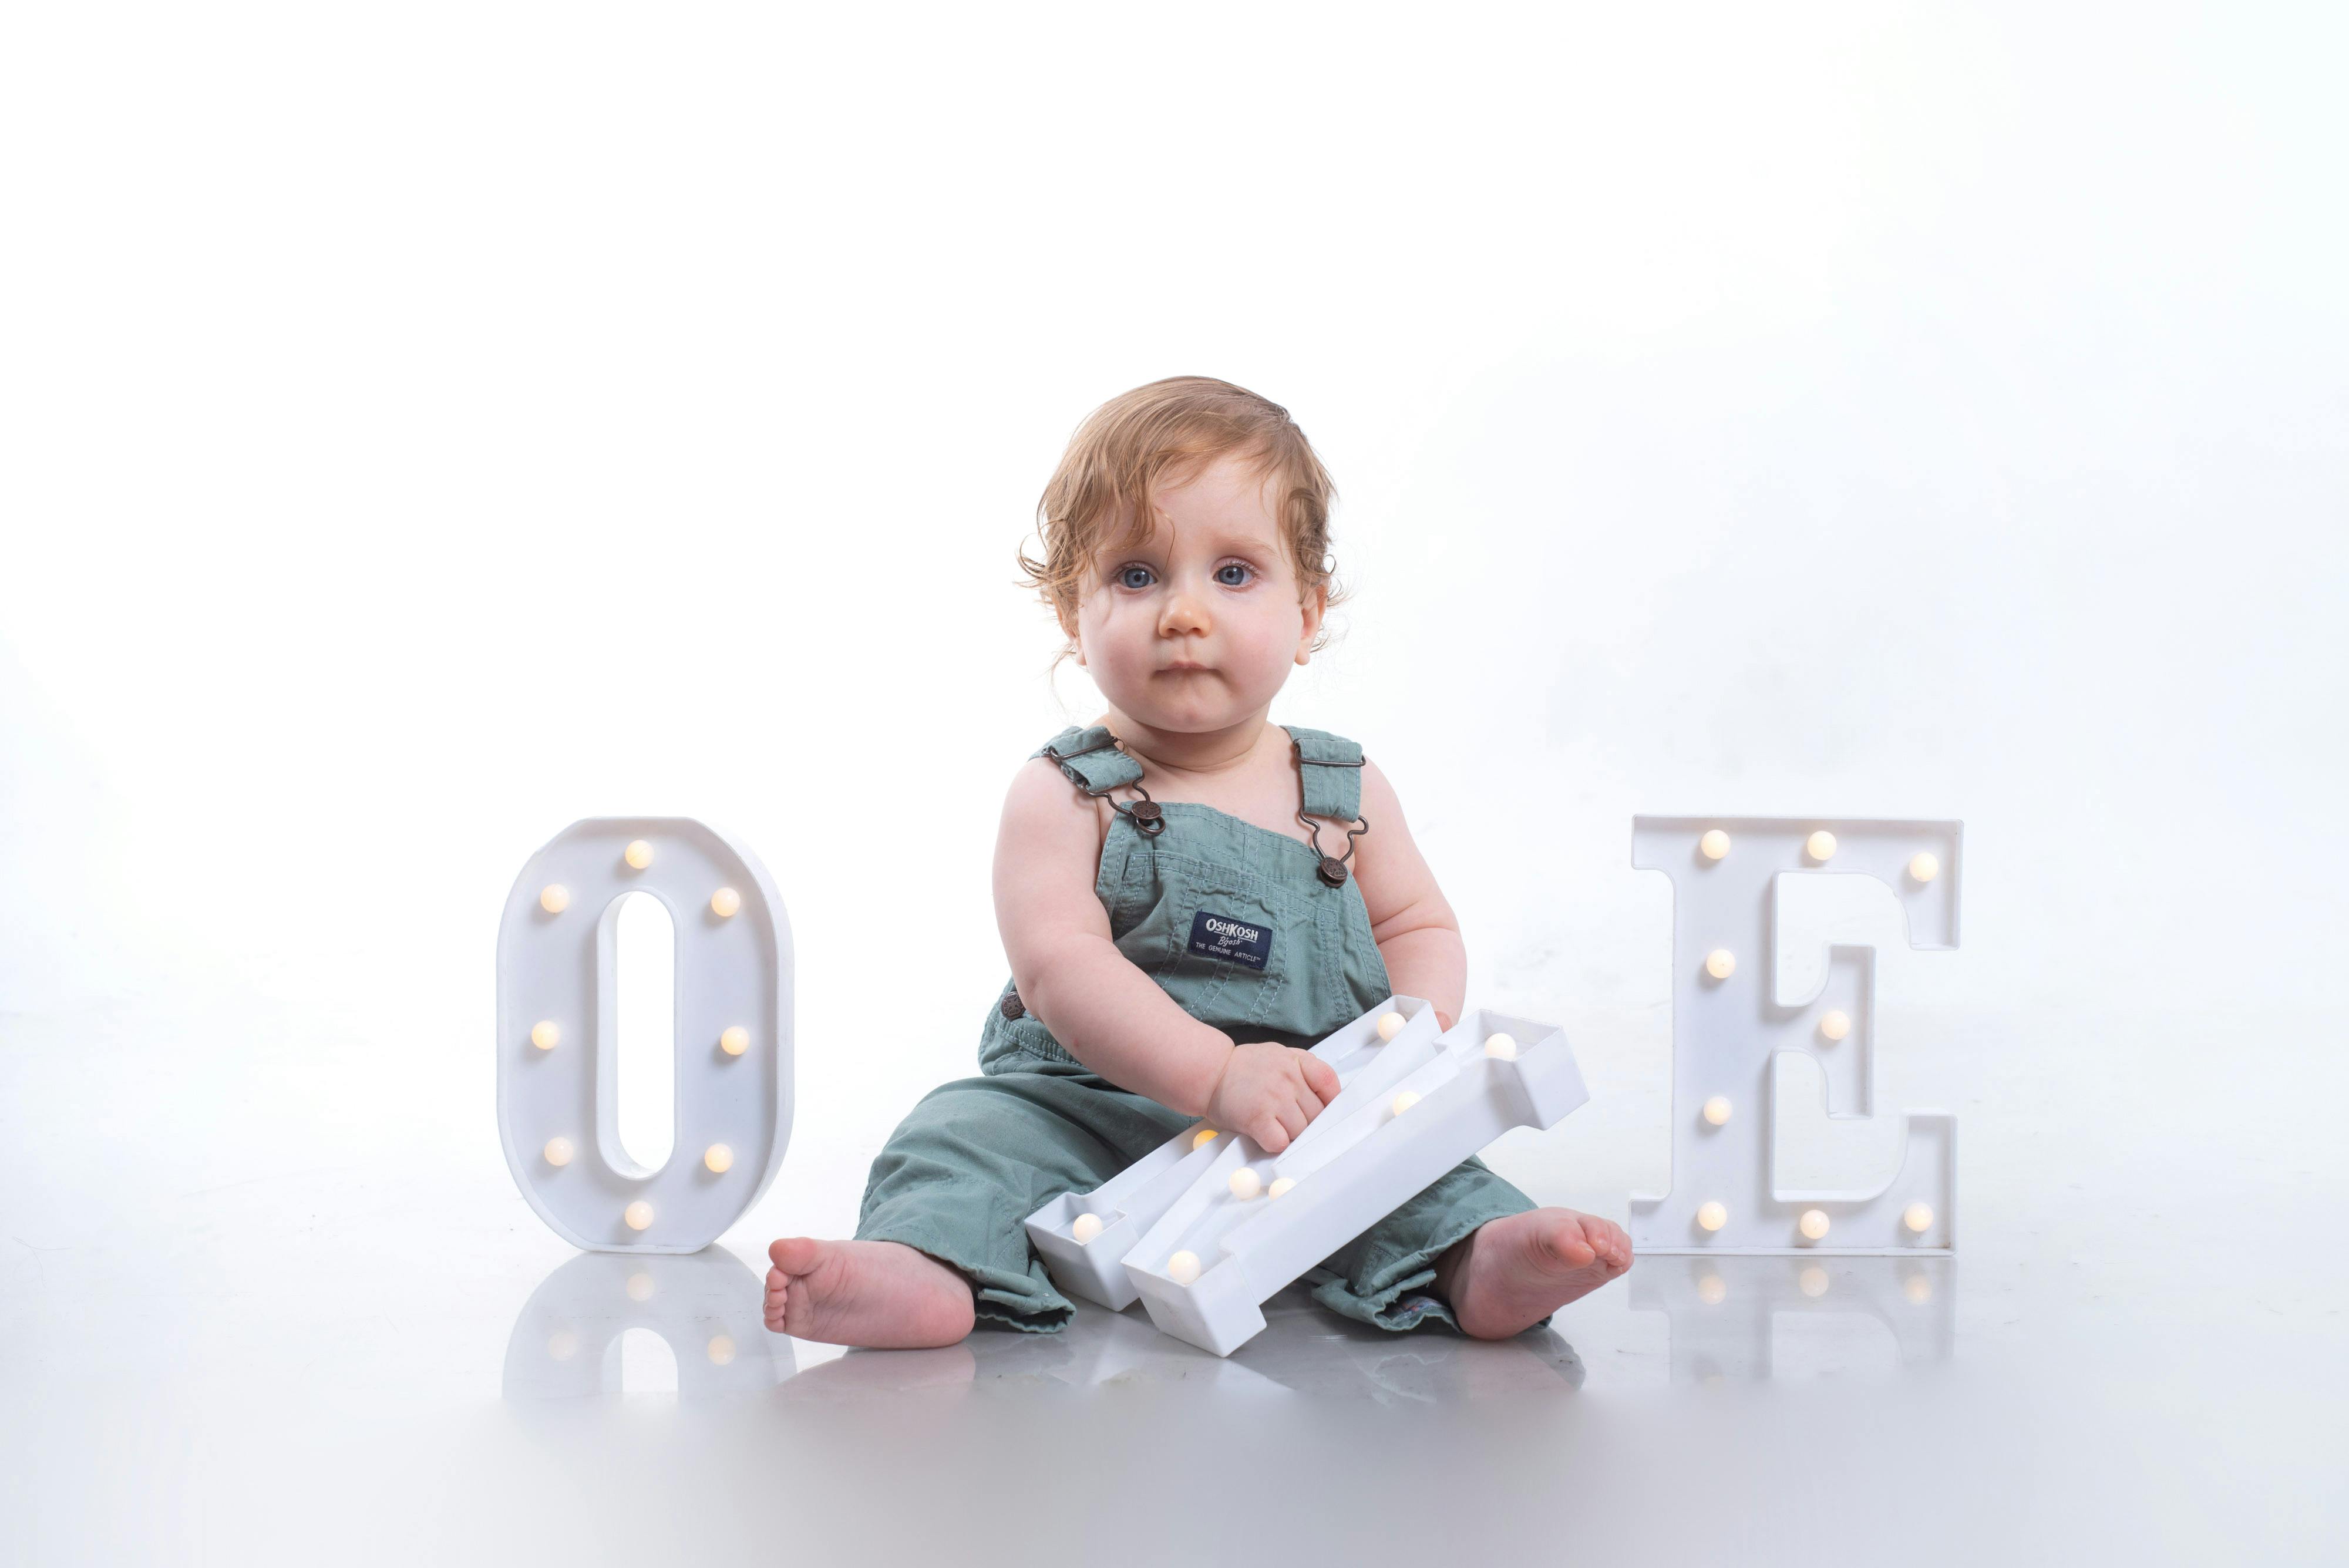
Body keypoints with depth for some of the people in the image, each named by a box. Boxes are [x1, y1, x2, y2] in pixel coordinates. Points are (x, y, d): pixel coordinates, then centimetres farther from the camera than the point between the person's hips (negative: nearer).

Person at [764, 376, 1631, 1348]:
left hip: (1312, 1133, 2)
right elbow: (1058, 967, -17)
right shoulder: (1064, 796, -4)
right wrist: (1218, 1073, -30)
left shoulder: (1346, 792, 9)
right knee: (975, 1131, -26)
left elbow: (1421, 930, 15)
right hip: (1092, 1113, -2)